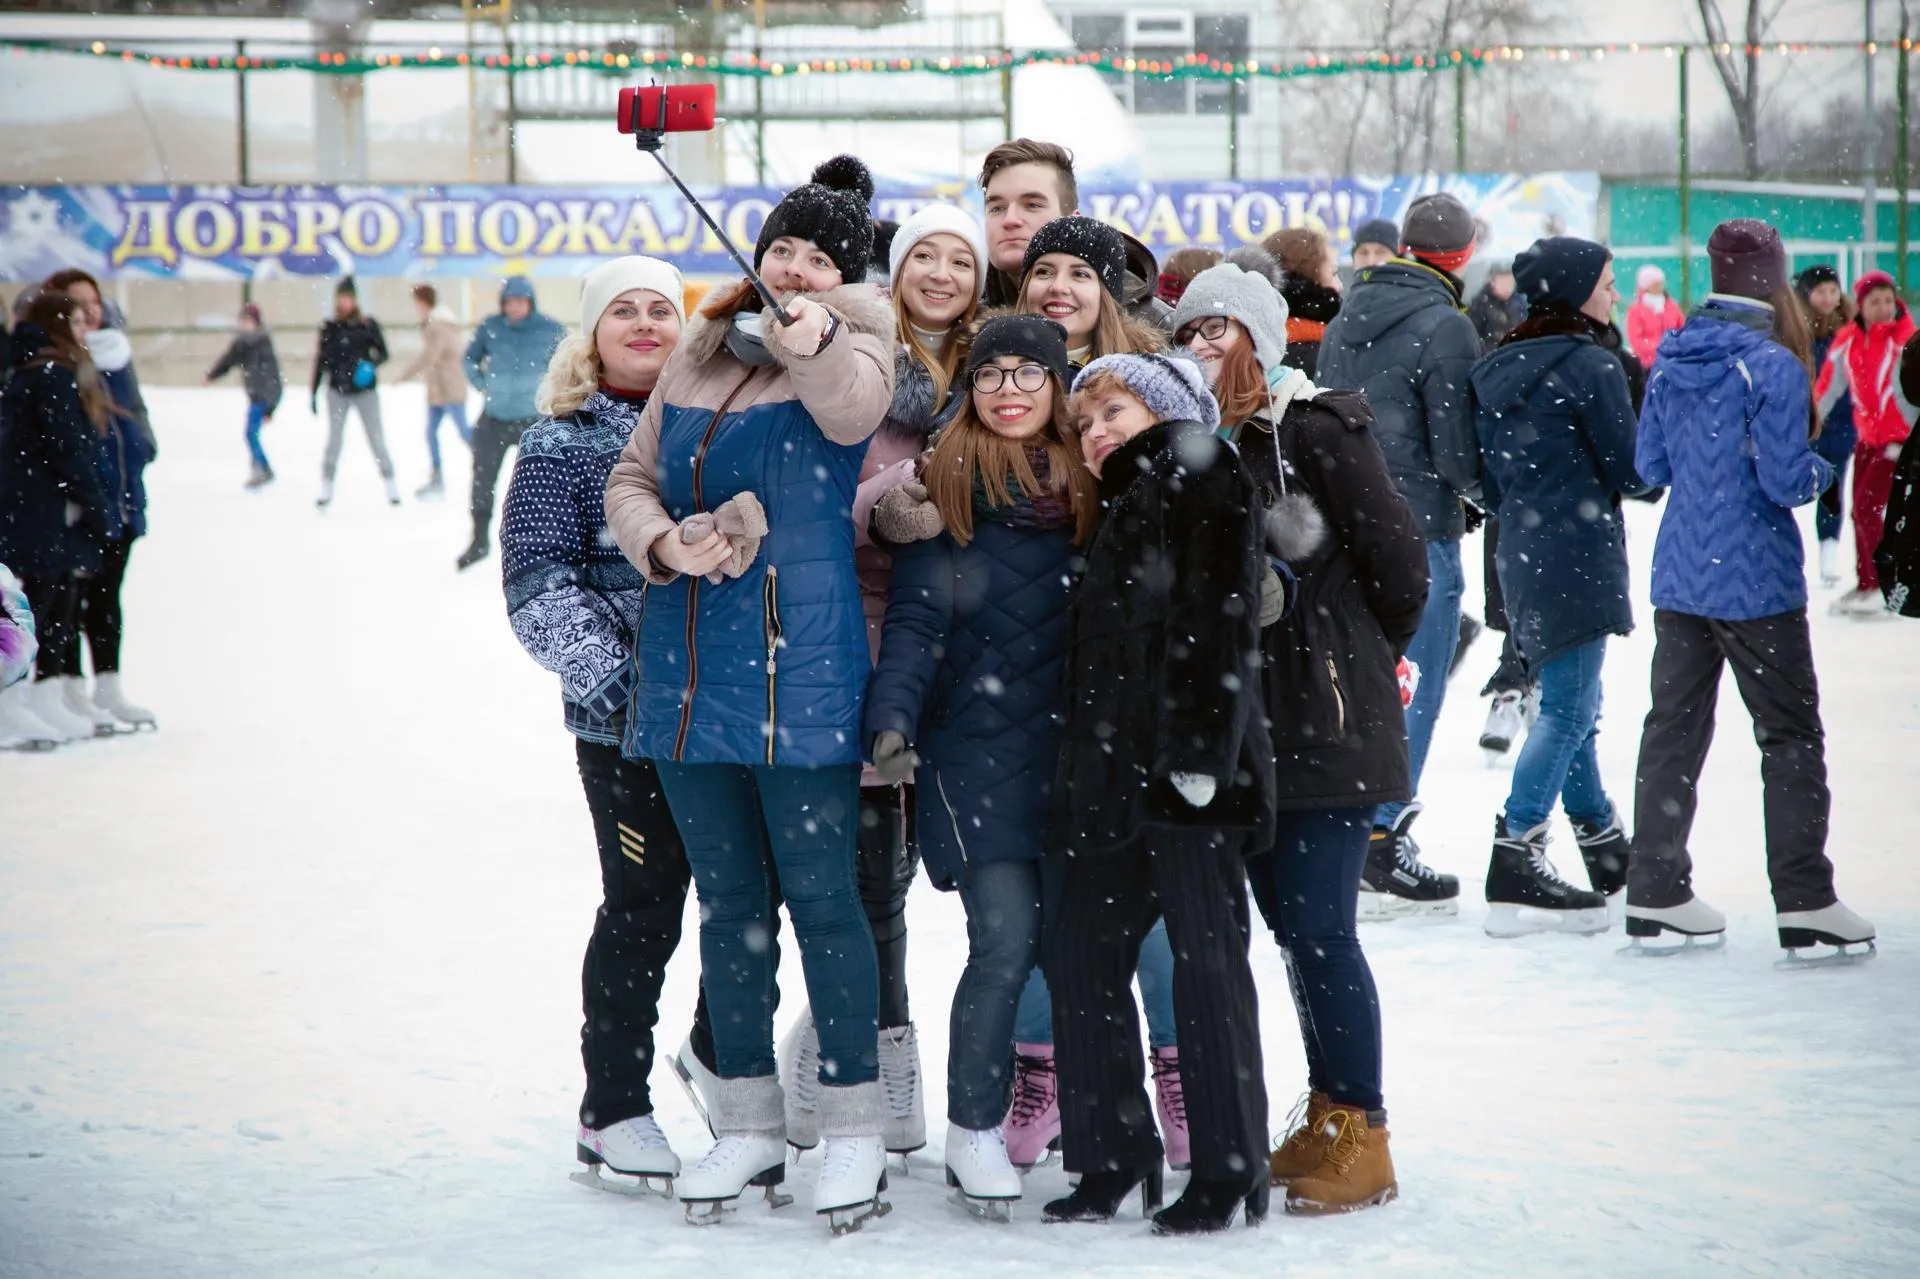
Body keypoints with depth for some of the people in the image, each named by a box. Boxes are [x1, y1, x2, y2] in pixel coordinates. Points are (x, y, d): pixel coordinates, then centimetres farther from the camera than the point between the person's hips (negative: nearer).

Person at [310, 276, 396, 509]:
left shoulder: (368, 325, -3)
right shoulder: (329, 328, 3)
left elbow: (383, 352, 2)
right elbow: (321, 361, 9)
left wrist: (371, 364, -20)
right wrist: (313, 392, 9)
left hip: (365, 390, -1)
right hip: (337, 391, 2)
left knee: (376, 438, 0)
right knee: (334, 439, -1)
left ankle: (390, 487, 10)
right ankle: (326, 487, 6)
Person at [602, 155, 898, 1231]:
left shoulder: (850, 344, -2)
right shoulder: (702, 351, 12)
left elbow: (854, 406, -25)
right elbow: (635, 476, 15)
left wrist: (815, 343, -46)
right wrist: (663, 543, -6)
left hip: (803, 669, -5)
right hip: (689, 666, 6)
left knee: (820, 892, -3)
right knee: (728, 897, 13)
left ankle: (856, 1123, 7)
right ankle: (749, 1120, 23)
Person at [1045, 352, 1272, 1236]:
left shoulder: (1202, 478, -2)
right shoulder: (1123, 509, 24)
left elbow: (1219, 619, -13)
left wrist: (1200, 747, -21)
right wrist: (1081, 769, 17)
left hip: (1188, 773, -9)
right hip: (1119, 779, 9)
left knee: (1206, 960, -4)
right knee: (1080, 952, 7)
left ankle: (1227, 1170, 1)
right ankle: (1114, 1158, 15)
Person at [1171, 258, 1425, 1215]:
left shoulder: (1315, 432, -11)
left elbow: (1397, 556, -8)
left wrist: (1369, 655, 6)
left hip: (1328, 724, -7)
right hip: (1244, 724, 7)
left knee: (1319, 928, -8)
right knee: (1287, 923, 12)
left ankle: (1362, 1138, 0)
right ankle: (1327, 1123, 22)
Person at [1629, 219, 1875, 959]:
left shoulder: (1671, 361, 4)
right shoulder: (1774, 366, -16)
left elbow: (1649, 467, 9)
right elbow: (1784, 480, -18)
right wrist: (1820, 472, 2)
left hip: (1678, 577, 6)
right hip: (1755, 580, -6)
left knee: (1674, 729, 13)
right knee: (1791, 737, 3)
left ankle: (1655, 895, 16)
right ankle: (1803, 903, 2)